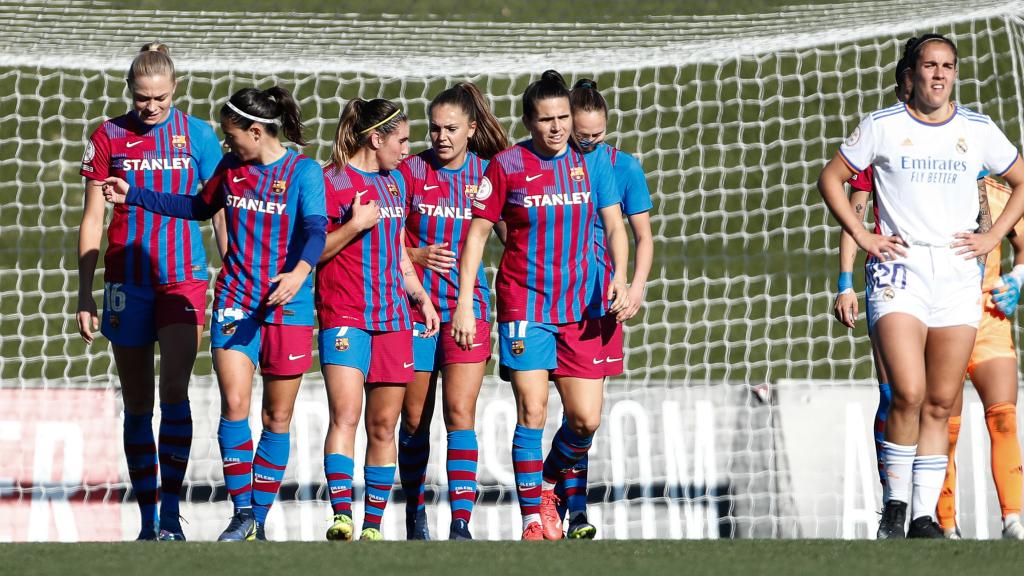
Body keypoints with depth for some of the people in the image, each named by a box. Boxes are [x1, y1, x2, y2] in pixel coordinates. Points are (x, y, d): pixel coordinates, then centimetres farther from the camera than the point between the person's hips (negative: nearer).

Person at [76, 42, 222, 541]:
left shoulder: (197, 135, 2)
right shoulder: (108, 137, 3)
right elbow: (92, 220, 7)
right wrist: (85, 295, 4)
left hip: (183, 278, -2)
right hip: (127, 281, 2)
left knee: (174, 388, -17)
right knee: (137, 403, 6)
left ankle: (171, 513, -14)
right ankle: (147, 520, 12)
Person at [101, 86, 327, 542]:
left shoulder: (304, 171, -6)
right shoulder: (230, 169, 9)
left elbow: (315, 229, -19)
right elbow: (200, 207, 28)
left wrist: (300, 271, -39)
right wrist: (134, 196, 25)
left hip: (288, 307, -3)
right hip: (235, 304, 3)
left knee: (277, 418, 3)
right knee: (234, 406, -11)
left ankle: (259, 519, 11)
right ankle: (242, 515, -7)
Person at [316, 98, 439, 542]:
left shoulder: (395, 181, 18)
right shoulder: (331, 181, -5)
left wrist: (421, 297, 17)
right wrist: (354, 225, -16)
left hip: (393, 317, 7)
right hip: (344, 316, -7)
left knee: (383, 426, 5)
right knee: (345, 414, -20)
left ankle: (373, 524, 9)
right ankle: (341, 515, -27)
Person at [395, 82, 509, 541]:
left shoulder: (487, 173, 2)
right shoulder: (411, 171, 0)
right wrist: (417, 256, -14)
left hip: (467, 306, -1)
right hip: (414, 305, 1)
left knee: (460, 412, -12)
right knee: (415, 417, 8)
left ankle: (461, 522, -16)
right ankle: (415, 513, 26)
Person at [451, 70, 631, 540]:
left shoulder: (592, 160, 5)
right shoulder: (507, 165, -2)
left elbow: (613, 224, 6)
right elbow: (477, 233, 2)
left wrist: (619, 277, -13)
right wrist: (464, 303, -4)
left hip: (580, 308, 3)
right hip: (524, 304, -2)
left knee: (586, 419, -1)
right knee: (532, 413, -8)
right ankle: (532, 517, 0)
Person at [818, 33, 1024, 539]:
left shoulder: (978, 130, 9)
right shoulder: (882, 127, 3)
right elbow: (830, 179, 11)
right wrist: (862, 237, 2)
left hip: (958, 274, 3)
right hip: (899, 270, -3)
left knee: (941, 403, 2)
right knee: (908, 394, -18)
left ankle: (924, 515, 8)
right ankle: (895, 504, -4)